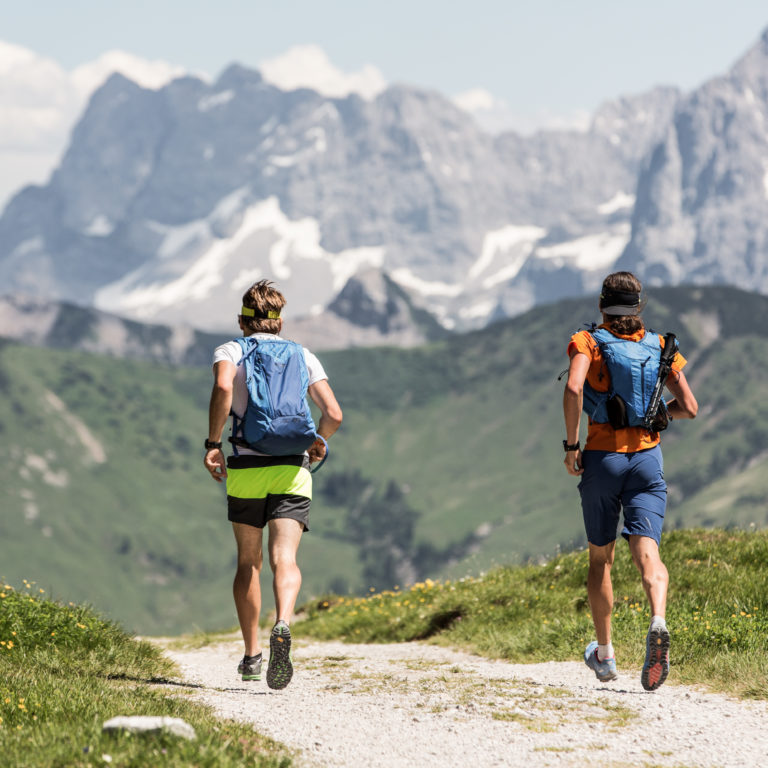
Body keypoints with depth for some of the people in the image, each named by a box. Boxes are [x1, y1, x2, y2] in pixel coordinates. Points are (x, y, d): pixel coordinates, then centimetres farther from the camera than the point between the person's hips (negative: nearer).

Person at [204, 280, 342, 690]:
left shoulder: (229, 351, 7)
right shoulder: (303, 357, 13)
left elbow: (223, 387, -16)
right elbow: (334, 414, 6)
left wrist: (212, 443, -11)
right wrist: (316, 444, 25)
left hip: (245, 469, 0)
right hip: (292, 469, 0)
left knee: (249, 562, 15)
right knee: (284, 560, -11)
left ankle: (251, 655, 17)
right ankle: (282, 626, -40)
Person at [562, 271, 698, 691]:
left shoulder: (588, 342, 0)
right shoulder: (659, 346, 7)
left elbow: (573, 388, -20)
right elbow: (689, 407, 4)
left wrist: (571, 444, -11)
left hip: (601, 457, -1)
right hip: (647, 457, 1)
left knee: (600, 557, 16)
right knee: (647, 552, -11)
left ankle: (604, 654, 24)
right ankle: (658, 623, -41)